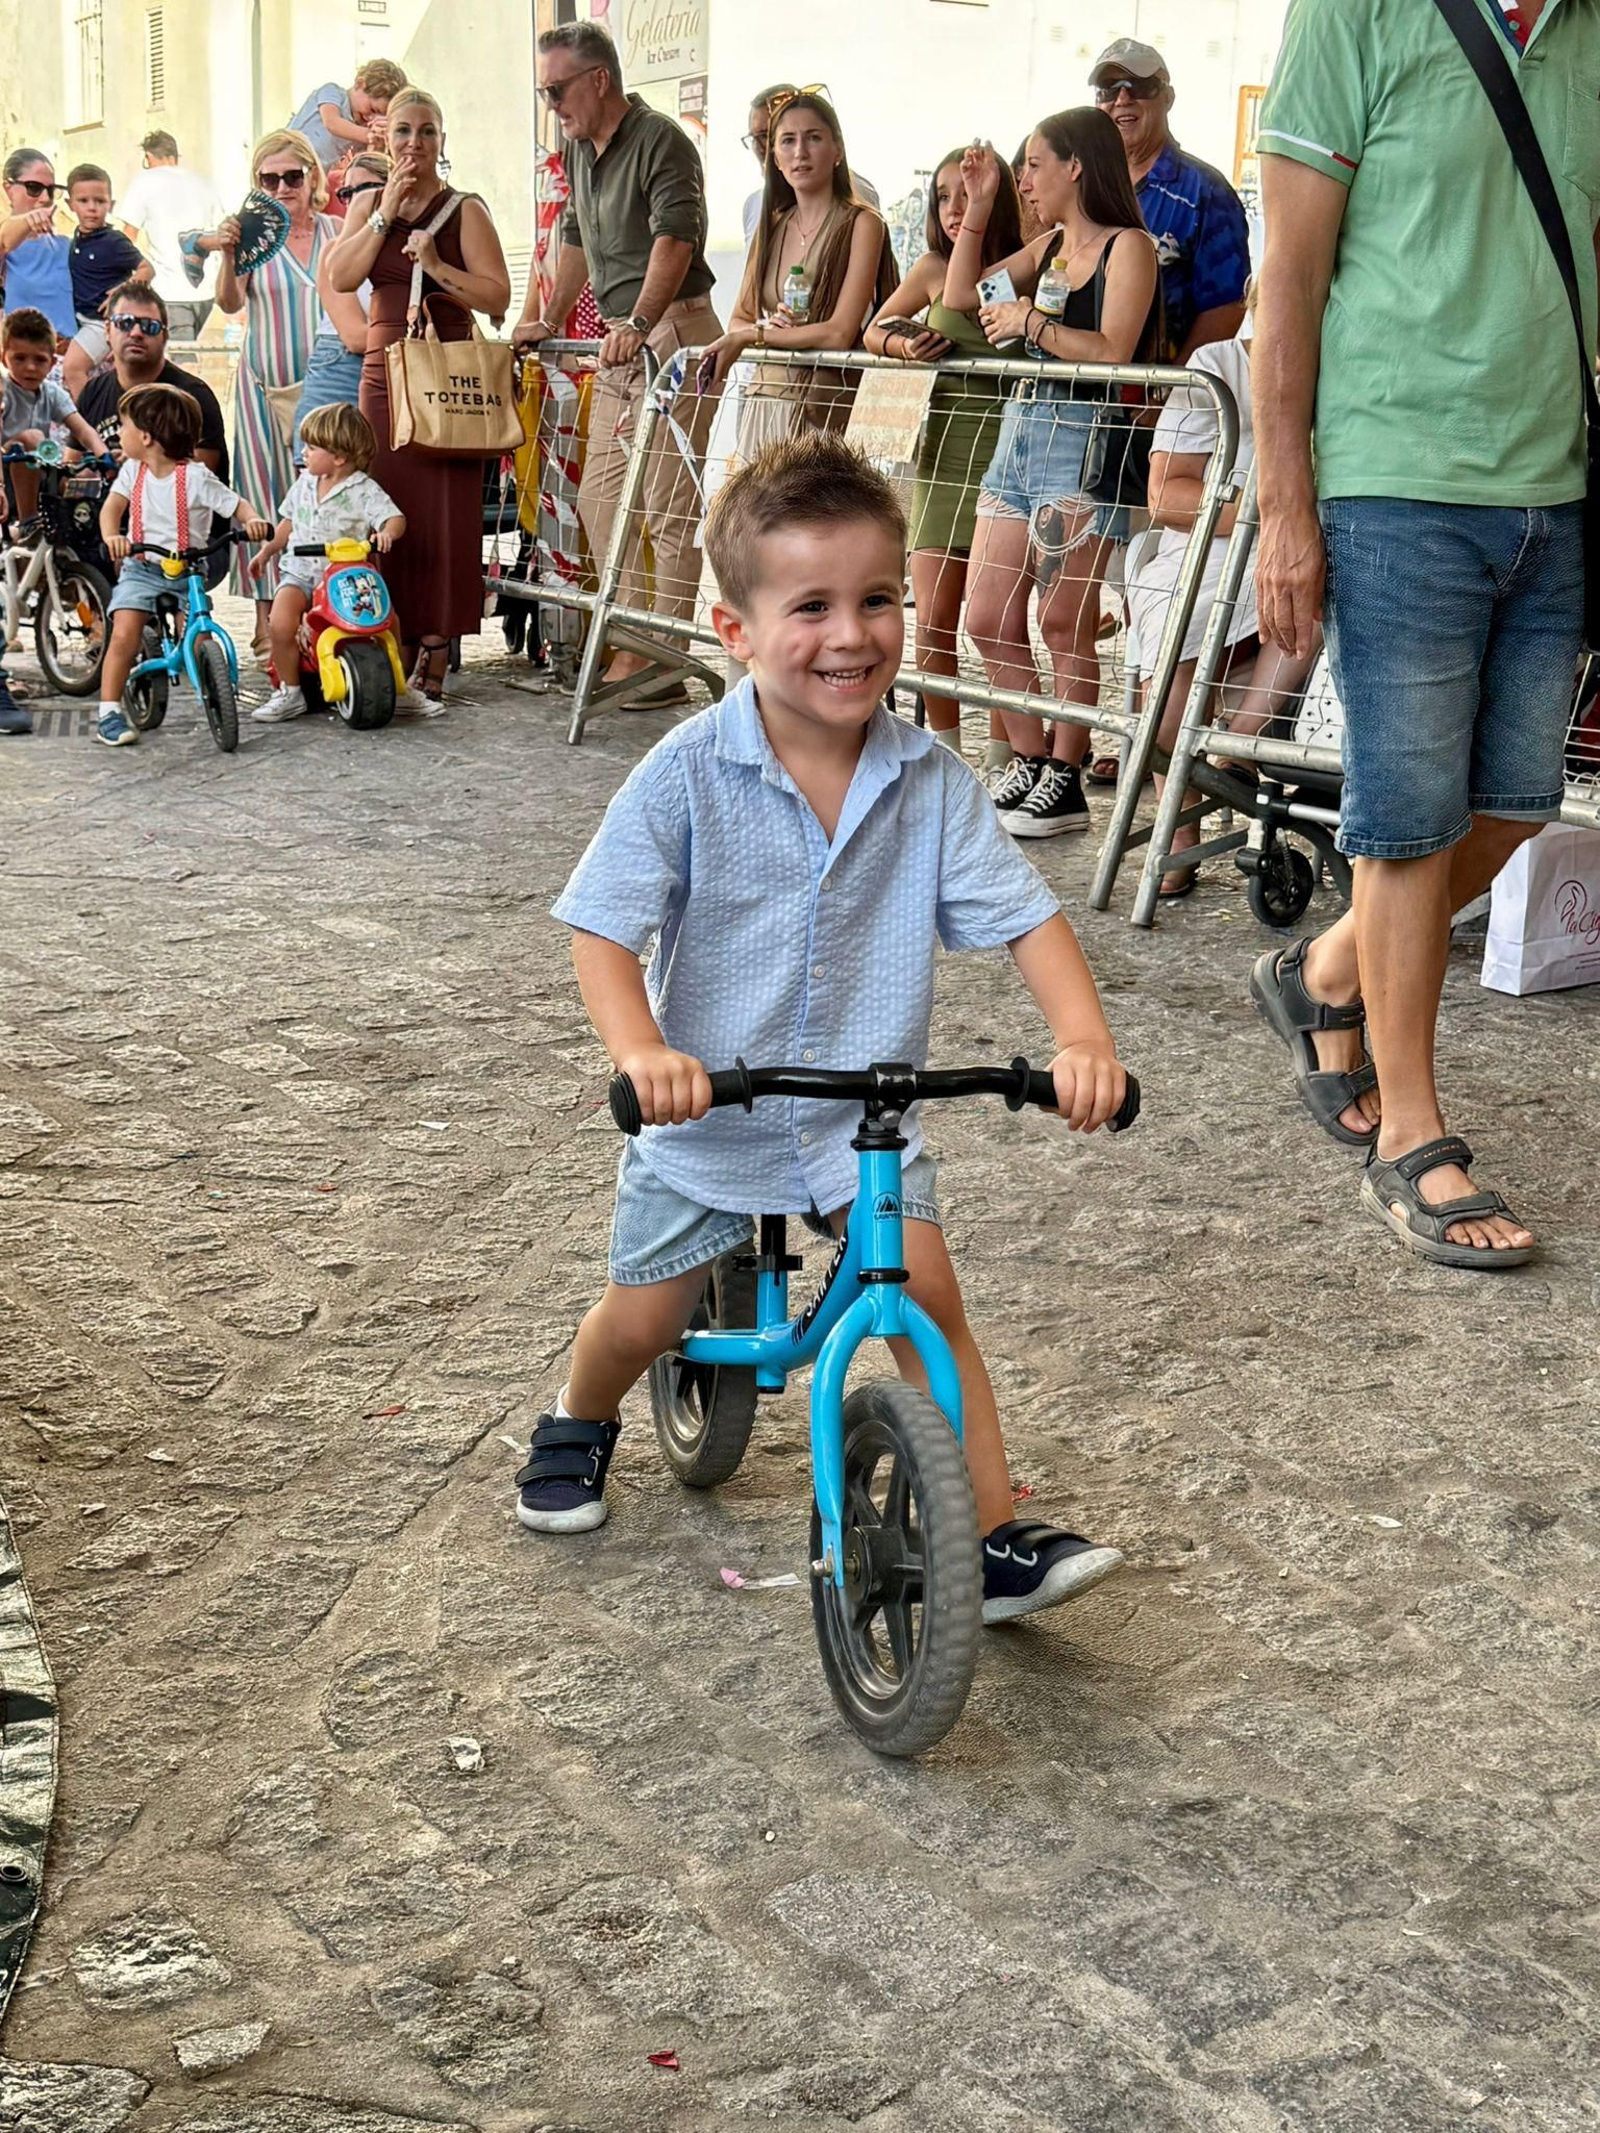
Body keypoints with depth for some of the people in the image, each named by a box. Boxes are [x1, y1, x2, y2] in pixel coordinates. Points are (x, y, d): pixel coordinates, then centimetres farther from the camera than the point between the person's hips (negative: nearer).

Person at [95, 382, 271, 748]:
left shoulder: (196, 477, -11)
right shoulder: (134, 471, 3)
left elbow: (237, 505, -11)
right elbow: (112, 506, -5)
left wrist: (253, 520, -35)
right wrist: (112, 536, -27)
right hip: (140, 569, 2)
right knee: (124, 635, -16)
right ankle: (109, 712, -11)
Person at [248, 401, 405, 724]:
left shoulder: (363, 490, -5)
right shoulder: (304, 483, 13)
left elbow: (395, 518, -15)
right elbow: (288, 522, 26)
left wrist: (386, 533, -36)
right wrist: (267, 550, 24)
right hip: (300, 571, 3)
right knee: (281, 623, -24)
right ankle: (288, 691, -10)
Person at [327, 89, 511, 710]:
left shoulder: (465, 210, 2)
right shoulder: (368, 204, 13)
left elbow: (497, 297, -6)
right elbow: (340, 279, -2)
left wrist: (435, 263, -17)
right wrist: (387, 213, -7)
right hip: (383, 372, 4)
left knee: (442, 521, -6)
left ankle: (429, 673, -2)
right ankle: (398, 665, 6)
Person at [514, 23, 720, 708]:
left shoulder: (661, 141, -11)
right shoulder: (578, 150, 17)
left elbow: (674, 240, -23)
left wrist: (638, 324, -34)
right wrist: (548, 321, 29)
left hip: (673, 334, -10)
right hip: (620, 342, 10)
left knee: (668, 508, -8)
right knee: (601, 501, 8)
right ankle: (630, 650, 14)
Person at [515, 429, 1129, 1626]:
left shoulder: (930, 781, -11)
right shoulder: (689, 775, -18)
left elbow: (1025, 915, -12)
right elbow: (603, 929, -19)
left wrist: (1083, 1037, -30)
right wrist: (640, 1051, -37)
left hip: (867, 1111, 1)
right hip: (708, 1107, -1)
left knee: (926, 1289, -14)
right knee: (645, 1317, 11)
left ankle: (995, 1537, -4)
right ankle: (579, 1428, 46)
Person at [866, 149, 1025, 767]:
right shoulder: (934, 269, 7)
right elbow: (873, 329, 17)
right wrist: (902, 344, -4)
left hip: (1010, 455, -3)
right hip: (943, 451, 3)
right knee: (933, 618, 1)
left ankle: (999, 761, 6)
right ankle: (944, 752, 15)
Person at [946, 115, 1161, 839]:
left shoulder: (1127, 247, -4)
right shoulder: (1049, 244, 19)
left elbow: (1112, 350, -16)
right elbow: (961, 296, 22)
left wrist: (1031, 324, -12)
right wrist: (977, 208, 16)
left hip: (1083, 440, -8)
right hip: (1019, 428, 8)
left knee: (1064, 624, -5)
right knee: (988, 621, 5)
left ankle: (1065, 783, 4)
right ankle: (1029, 764, 16)